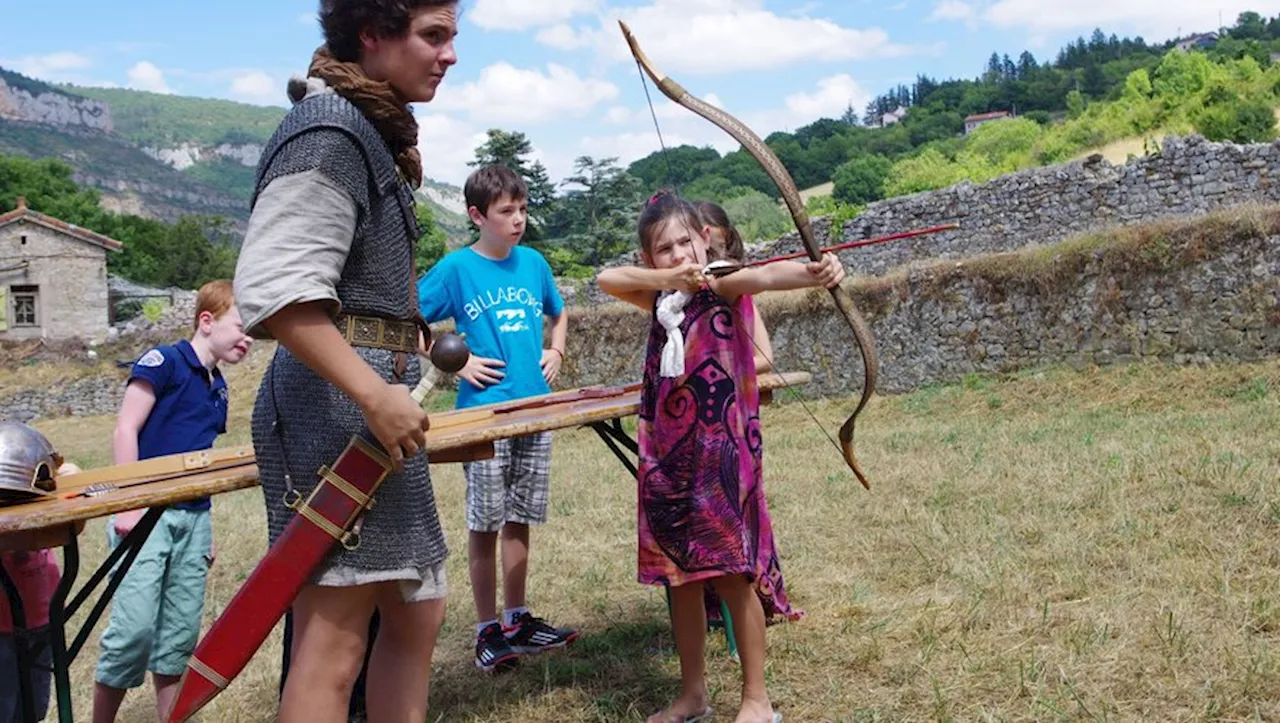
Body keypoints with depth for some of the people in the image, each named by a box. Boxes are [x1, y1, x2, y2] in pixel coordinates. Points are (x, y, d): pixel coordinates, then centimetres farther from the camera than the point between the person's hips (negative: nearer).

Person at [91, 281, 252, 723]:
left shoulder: (218, 388, 16)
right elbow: (126, 430, -10)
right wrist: (129, 505, -17)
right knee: (134, 627, -11)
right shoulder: (164, 362, -6)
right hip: (147, 512, -7)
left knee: (182, 632, 8)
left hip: (193, 518, 7)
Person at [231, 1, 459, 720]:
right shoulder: (330, 131, -13)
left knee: (418, 614, 14)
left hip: (371, 400, 10)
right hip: (337, 403, -10)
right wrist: (376, 395, -24)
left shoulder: (372, 132, 19)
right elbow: (275, 288, -23)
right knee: (333, 641, -6)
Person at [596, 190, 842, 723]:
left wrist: (814, 272, -46)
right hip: (667, 454, 6)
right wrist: (666, 278, -15)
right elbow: (607, 279, 0)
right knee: (679, 575, 12)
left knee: (731, 572, -2)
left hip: (720, 450, -5)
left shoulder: (723, 289, -4)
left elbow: (762, 276, -25)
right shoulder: (661, 299, 11)